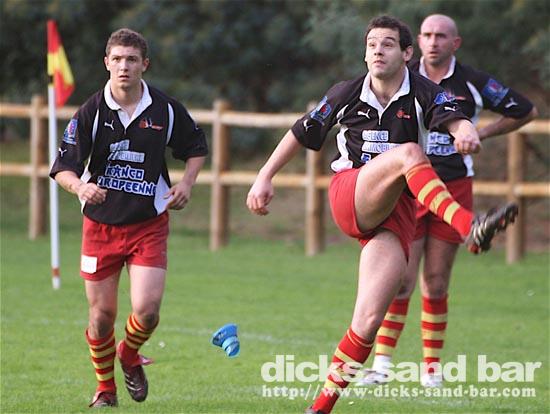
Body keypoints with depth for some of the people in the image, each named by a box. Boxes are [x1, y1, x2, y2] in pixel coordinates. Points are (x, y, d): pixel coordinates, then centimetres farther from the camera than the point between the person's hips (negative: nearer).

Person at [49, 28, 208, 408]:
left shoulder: (166, 109, -3)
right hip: (101, 224, 0)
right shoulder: (91, 112, -8)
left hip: (150, 224, 0)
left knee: (147, 309, -13)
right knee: (102, 314, 3)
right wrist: (81, 187, -31)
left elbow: (196, 147, 14)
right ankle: (105, 388, 26)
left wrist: (187, 183, -2)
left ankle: (130, 355, 21)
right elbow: (63, 168, -10)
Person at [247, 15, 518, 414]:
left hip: (396, 215, 0)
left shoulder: (424, 94, 1)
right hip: (349, 196, 0)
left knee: (369, 321, -11)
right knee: (407, 153, -31)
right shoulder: (347, 94, 7)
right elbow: (302, 133, 19)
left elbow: (455, 119, -19)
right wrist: (265, 177, 14)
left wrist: (467, 133, -43)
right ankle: (470, 227, -54)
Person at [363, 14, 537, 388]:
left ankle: (433, 367, 13)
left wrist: (480, 134, 5)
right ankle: (382, 364, -7)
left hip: (454, 188, 0)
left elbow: (526, 111, 11)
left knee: (436, 284, 3)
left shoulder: (474, 84, -1)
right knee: (401, 279, -10)